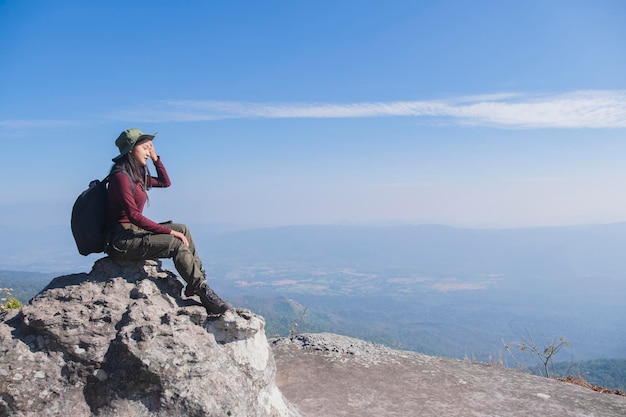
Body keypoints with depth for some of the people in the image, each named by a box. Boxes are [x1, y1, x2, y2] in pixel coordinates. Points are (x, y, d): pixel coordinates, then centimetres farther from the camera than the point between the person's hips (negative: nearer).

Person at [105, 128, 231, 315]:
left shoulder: (137, 175, 13)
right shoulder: (120, 176, -15)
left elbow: (165, 182, 24)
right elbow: (134, 216, -22)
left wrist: (155, 157, 13)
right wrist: (169, 231, -22)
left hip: (134, 232, 10)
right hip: (121, 240, -10)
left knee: (182, 229, 1)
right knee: (176, 244, -20)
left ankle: (199, 278, -3)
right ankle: (202, 292, -16)